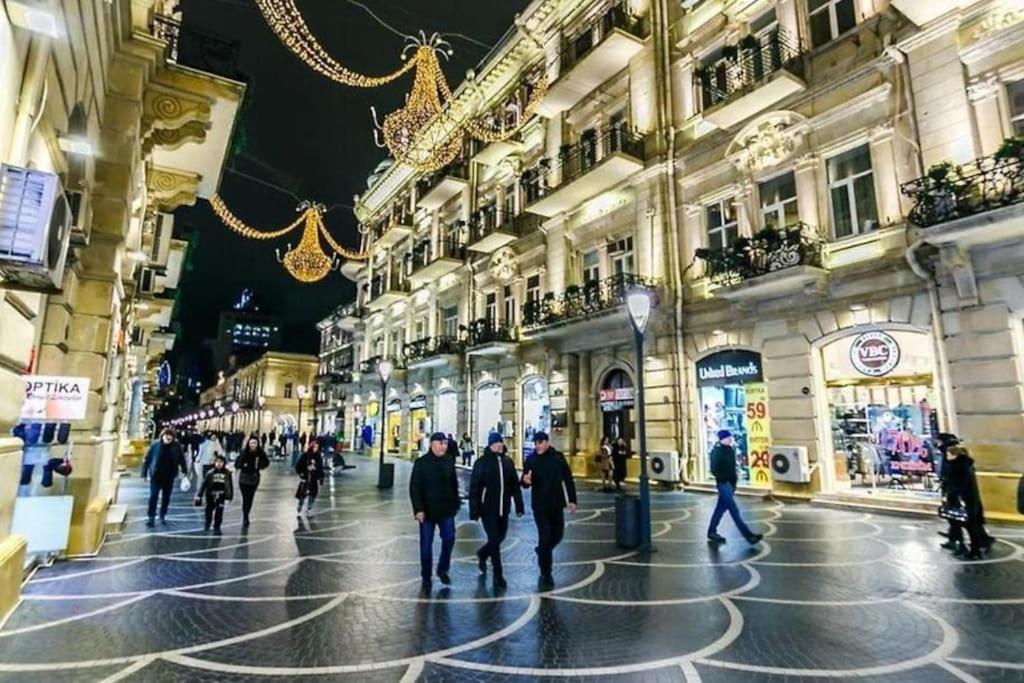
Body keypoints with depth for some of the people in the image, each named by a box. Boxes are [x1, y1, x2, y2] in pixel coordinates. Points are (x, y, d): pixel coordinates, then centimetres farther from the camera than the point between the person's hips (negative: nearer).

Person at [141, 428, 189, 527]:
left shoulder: (176, 446, -2)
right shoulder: (155, 445, -7)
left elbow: (181, 459, 6)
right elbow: (147, 459, -2)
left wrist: (184, 470, 3)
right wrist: (144, 473, -3)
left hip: (169, 476, 2)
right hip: (156, 475, -2)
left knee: (166, 496, 11)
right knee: (153, 496, -4)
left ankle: (163, 516, 24)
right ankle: (151, 517, 4)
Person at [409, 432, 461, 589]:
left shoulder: (449, 461, 3)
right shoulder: (421, 463, -9)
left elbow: (454, 485, 10)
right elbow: (414, 488, -11)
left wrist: (456, 504, 8)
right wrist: (418, 509, -17)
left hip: (446, 510, 3)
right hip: (427, 510, -3)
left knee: (449, 539, 2)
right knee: (426, 544, 6)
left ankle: (442, 570, 25)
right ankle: (426, 577, 23)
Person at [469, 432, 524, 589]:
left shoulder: (508, 462, 5)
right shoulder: (482, 462, -8)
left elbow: (515, 485, 9)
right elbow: (474, 488, -8)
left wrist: (519, 505, 6)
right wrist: (474, 510, -11)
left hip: (503, 509, 5)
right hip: (488, 509, -5)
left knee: (500, 537, 15)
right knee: (494, 540, -2)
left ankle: (482, 554, 44)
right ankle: (498, 576, 12)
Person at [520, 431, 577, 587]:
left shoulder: (558, 457, -3)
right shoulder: (531, 460, -7)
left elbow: (568, 479, 2)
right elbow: (525, 482, -8)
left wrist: (572, 499, -1)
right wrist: (525, 481, -32)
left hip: (557, 504, 3)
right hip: (540, 506, -3)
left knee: (557, 535, 15)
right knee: (545, 537, -2)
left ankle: (542, 552, 44)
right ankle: (546, 573, 11)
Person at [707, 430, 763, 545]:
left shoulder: (731, 450, 11)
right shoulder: (717, 451, -13)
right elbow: (714, 469, -17)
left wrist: (733, 480, 9)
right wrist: (724, 479, -18)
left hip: (731, 483, 8)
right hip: (724, 484, -8)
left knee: (721, 509, 14)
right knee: (734, 511, -7)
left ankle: (712, 532, 24)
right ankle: (748, 535, -9)